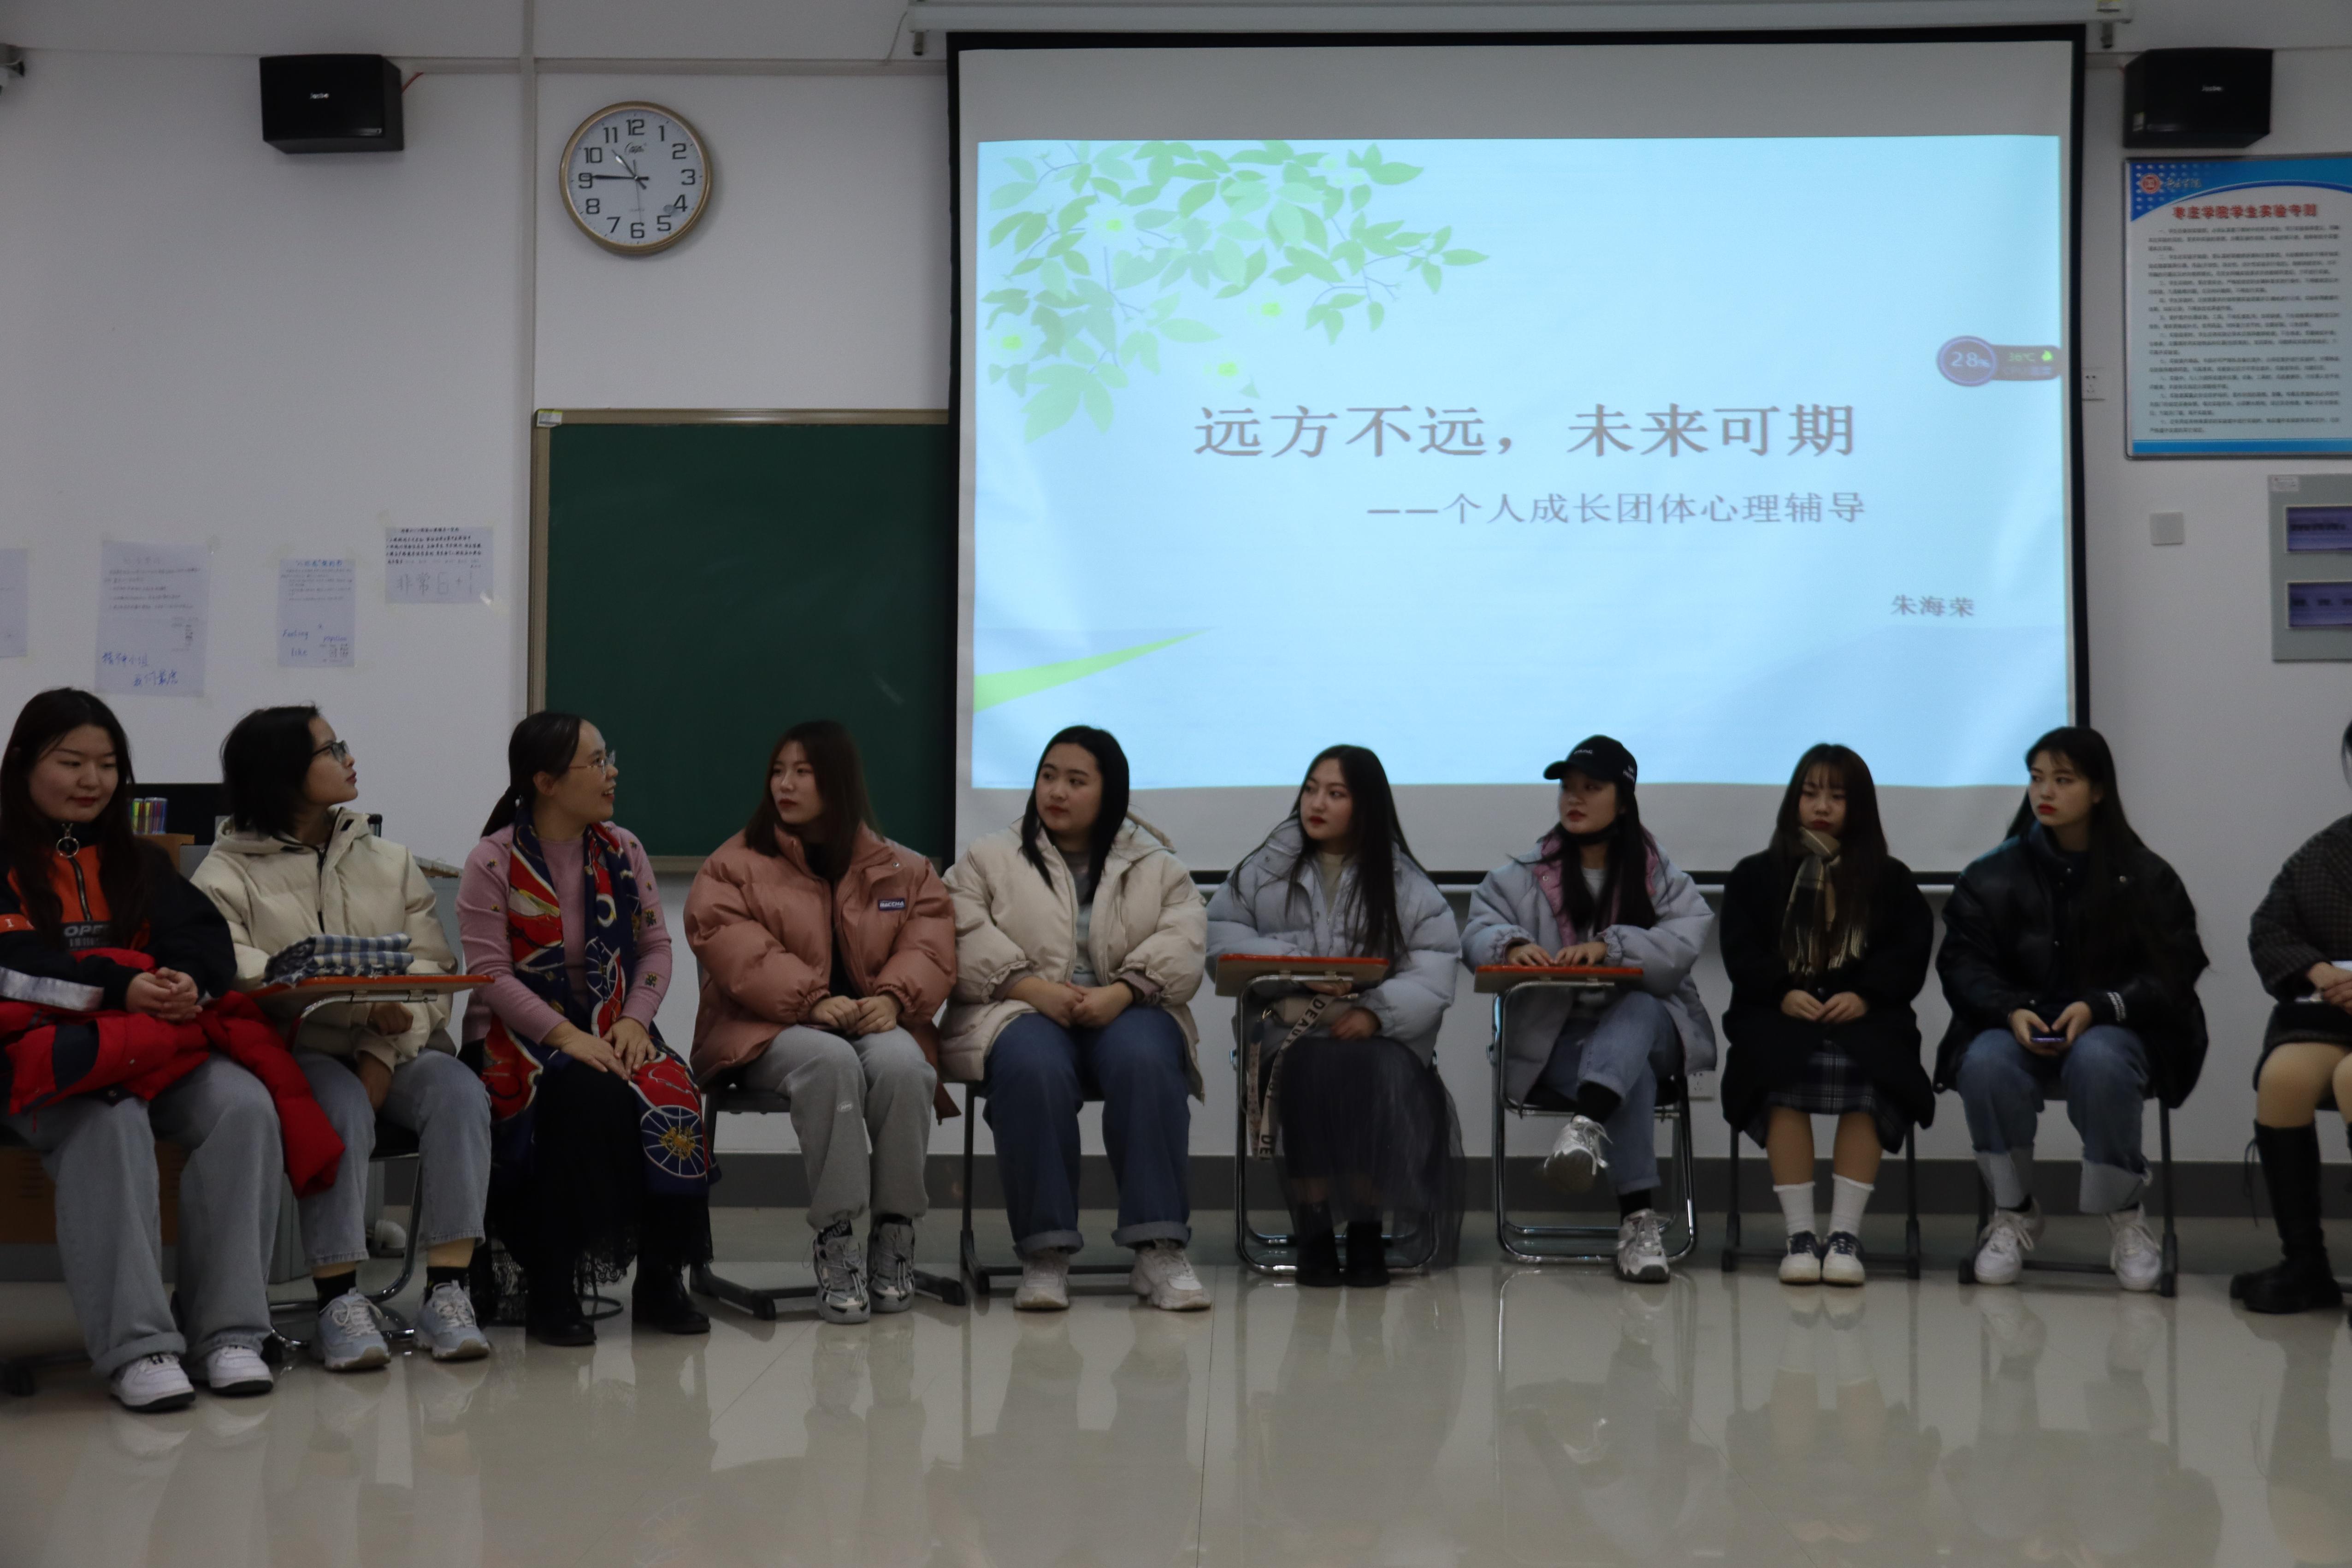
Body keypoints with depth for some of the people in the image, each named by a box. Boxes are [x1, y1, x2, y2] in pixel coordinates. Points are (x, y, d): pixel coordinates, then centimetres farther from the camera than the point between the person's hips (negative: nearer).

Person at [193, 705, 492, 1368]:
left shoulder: (391, 863, 18)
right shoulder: (227, 874, 6)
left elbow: (434, 970, 9)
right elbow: (231, 974, -12)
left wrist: (386, 1052, -11)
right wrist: (363, 1007, -23)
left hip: (395, 1049, 3)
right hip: (294, 1051, -3)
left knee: (459, 1092, -28)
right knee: (343, 1108, -36)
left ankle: (447, 1289, -30)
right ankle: (339, 1301, -32)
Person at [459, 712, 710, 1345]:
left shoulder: (623, 851, 9)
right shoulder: (493, 863, -5)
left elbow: (655, 946, 10)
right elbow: (490, 973, -12)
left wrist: (635, 1019, -8)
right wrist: (563, 1036, -23)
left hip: (611, 1029, 4)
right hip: (520, 1035, -4)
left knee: (670, 1098, -27)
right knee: (586, 1096, -36)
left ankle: (660, 1280, -13)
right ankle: (550, 1288, -23)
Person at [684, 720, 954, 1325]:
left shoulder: (902, 869, 14)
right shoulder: (734, 865, 6)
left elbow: (931, 946, 5)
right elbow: (732, 947, -9)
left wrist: (892, 997, -16)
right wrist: (812, 1001, -22)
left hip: (875, 1022, 2)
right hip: (770, 1031, -2)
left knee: (901, 1064, -34)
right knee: (829, 1061, -37)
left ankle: (895, 1229, -20)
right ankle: (834, 1237, -31)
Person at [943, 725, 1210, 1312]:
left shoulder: (1158, 867, 17)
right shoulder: (988, 859, 15)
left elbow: (1183, 945, 0)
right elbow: (967, 942, -2)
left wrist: (1119, 993, -18)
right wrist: (1037, 989, -17)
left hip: (1126, 1012, 1)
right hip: (1021, 1010, -1)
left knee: (1146, 1063, -34)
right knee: (1035, 1068, -37)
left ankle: (1159, 1250, -34)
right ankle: (1044, 1253, -32)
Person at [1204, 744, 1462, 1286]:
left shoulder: (1403, 881, 9)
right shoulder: (1268, 867, 12)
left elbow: (1436, 965, 1)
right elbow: (1219, 932, 7)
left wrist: (1378, 1011, -18)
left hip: (1376, 1035, 0)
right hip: (1291, 1028, 0)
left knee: (1372, 1075, -35)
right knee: (1310, 1072, -35)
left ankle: (1367, 1226, -17)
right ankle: (1314, 1227, -22)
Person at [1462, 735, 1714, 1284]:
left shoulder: (1661, 876, 7)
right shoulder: (1524, 874, 11)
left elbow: (1682, 944, -11)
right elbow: (1477, 932, -1)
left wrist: (1609, 946, -28)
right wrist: (1511, 946, -26)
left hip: (1646, 1023, 1)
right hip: (1557, 1037, -1)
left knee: (1636, 1013, -38)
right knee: (1632, 1074, -35)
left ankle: (1586, 1125, -64)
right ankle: (1638, 1216, -41)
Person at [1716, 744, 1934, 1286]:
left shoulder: (1890, 879, 19)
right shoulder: (1755, 876, 18)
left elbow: (1910, 954, 7)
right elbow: (1741, 954, 7)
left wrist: (1864, 995, -12)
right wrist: (1784, 993, -13)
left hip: (1863, 1016, 0)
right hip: (1778, 1014, 0)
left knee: (1865, 1078, -34)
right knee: (1784, 1079, -34)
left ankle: (1846, 1234, -31)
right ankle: (1799, 1234, -31)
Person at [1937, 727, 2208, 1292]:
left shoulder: (2146, 877, 5)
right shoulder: (1992, 876, 7)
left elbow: (2173, 970, 0)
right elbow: (1962, 963, 4)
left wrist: (2098, 1008, -17)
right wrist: (2011, 1011, -17)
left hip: (2112, 1029, -1)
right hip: (2014, 1027, 1)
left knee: (2098, 1062, -38)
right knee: (1985, 1065, -34)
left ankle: (2125, 1216, -14)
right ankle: (2013, 1214, -10)